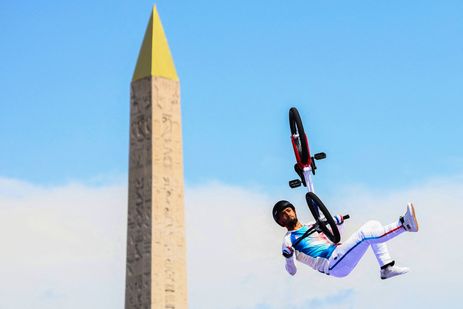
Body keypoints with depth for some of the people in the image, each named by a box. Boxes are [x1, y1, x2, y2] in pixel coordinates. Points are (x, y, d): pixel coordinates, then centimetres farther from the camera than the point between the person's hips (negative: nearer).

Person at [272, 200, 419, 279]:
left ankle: (387, 268, -7)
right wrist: (289, 257, -9)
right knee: (365, 233, -26)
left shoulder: (312, 226, 26)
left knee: (373, 225, -1)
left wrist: (339, 223, 19)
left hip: (339, 251, 8)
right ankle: (404, 224, -26)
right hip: (333, 265, -8)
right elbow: (292, 271, 4)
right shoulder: (289, 240, 5)